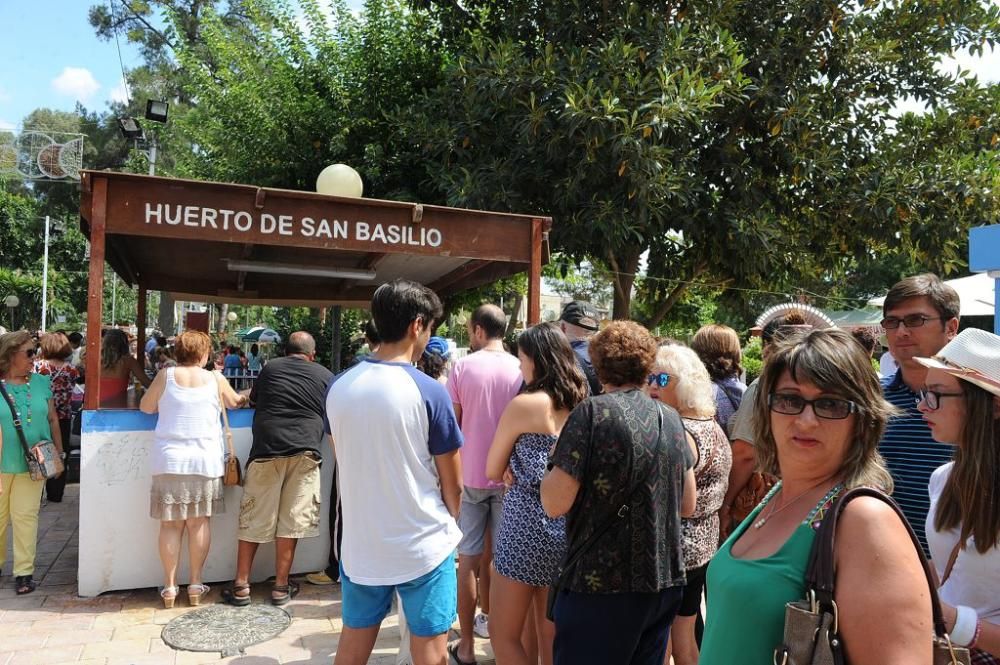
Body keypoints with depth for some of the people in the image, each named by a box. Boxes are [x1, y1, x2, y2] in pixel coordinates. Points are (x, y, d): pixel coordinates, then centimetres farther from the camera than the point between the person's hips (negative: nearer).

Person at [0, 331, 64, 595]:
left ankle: (24, 572, 11)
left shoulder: (41, 383, 2)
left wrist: (58, 454, 7)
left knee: (25, 516, 3)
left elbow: (53, 419, 9)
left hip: (32, 463, 1)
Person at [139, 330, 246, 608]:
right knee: (199, 522, 8)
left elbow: (146, 407, 10)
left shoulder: (166, 375, -1)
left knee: (171, 524, 8)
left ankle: (170, 586, 13)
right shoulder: (215, 380, 0)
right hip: (205, 461, 0)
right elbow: (235, 402, 18)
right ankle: (196, 585, 13)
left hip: (169, 461, 1)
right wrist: (246, 396, 40)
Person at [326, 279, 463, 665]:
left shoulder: (339, 387, -2)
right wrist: (450, 523, 11)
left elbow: (344, 462, 10)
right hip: (423, 546, -5)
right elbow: (452, 484, -8)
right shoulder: (429, 391, -17)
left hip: (360, 544, 5)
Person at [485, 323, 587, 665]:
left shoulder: (524, 404, -11)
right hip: (566, 527, 7)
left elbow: (493, 471, -2)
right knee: (551, 634, 17)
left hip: (528, 527, -7)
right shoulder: (581, 405, 5)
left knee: (503, 636, 8)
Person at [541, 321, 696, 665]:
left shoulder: (593, 412, -14)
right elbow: (688, 505, 11)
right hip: (665, 582, 6)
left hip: (601, 587, -6)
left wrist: (555, 464, 1)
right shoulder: (671, 418, 5)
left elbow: (555, 503, -17)